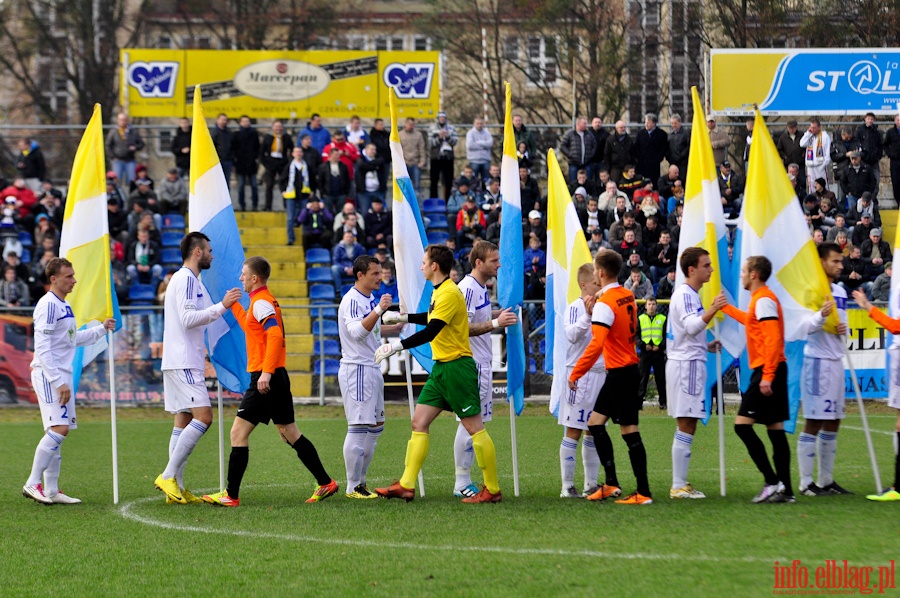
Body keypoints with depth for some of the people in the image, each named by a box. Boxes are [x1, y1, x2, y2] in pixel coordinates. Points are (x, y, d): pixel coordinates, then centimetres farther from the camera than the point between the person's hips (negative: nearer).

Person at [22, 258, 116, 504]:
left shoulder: (64, 305, 17)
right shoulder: (48, 305, -13)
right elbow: (42, 348, -19)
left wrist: (102, 329, 22)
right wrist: (58, 382, -22)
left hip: (61, 376, 10)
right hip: (48, 375, -10)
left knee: (58, 433, 8)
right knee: (58, 430, -18)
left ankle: (51, 491, 9)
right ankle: (33, 484, -16)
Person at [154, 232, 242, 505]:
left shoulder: (188, 279, 21)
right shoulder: (186, 279, -11)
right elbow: (188, 318, -21)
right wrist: (222, 306, -20)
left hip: (184, 362, 11)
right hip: (183, 363, -11)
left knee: (184, 422, 7)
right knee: (203, 417, -16)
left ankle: (176, 487, 5)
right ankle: (168, 476, -17)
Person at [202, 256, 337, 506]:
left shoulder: (261, 303, -13)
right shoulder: (265, 301, 17)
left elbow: (275, 335, -27)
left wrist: (266, 371, -32)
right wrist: (234, 305, 33)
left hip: (265, 380, -10)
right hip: (277, 378, 10)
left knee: (238, 432, -7)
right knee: (290, 433, 15)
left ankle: (231, 495, -7)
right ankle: (325, 483, 15)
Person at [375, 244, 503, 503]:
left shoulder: (450, 293, -17)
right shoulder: (440, 292, 13)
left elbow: (430, 332, -25)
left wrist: (397, 346, -26)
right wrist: (402, 317, 37)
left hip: (457, 367, -10)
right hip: (441, 367, 10)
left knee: (474, 428, -5)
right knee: (419, 423, 5)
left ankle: (492, 489, 1)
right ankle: (406, 485, 5)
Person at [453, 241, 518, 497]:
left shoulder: (481, 288, 15)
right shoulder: (467, 288, -15)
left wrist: (499, 314, 15)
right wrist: (495, 324, -26)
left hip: (482, 364, 10)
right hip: (471, 365, -10)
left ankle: (465, 482, 14)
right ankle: (462, 483, -3)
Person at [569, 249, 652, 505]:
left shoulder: (604, 304, -17)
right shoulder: (628, 297, 9)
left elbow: (596, 344, -25)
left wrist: (575, 373, -20)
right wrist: (593, 313, 18)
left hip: (620, 373, -9)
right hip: (629, 367, 9)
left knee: (629, 431, -6)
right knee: (595, 422, 14)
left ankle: (643, 493, -5)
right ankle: (611, 483, 12)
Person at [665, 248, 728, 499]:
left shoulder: (689, 295, 18)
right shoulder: (684, 294, -13)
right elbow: (692, 326, -30)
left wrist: (707, 346, 13)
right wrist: (713, 310, -44)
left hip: (688, 363, 10)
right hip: (687, 365, -10)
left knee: (686, 427, 12)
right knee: (685, 428, -8)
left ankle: (680, 484, 16)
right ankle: (679, 486, -8)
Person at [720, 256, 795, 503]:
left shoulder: (763, 300, -13)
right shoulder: (761, 298, 17)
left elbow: (773, 339, -22)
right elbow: (752, 322, 40)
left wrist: (767, 376, -26)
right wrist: (725, 307, 48)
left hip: (766, 371, -10)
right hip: (771, 372, 10)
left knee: (742, 424, -10)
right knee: (775, 428, 9)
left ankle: (772, 482, -13)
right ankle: (785, 489, 8)